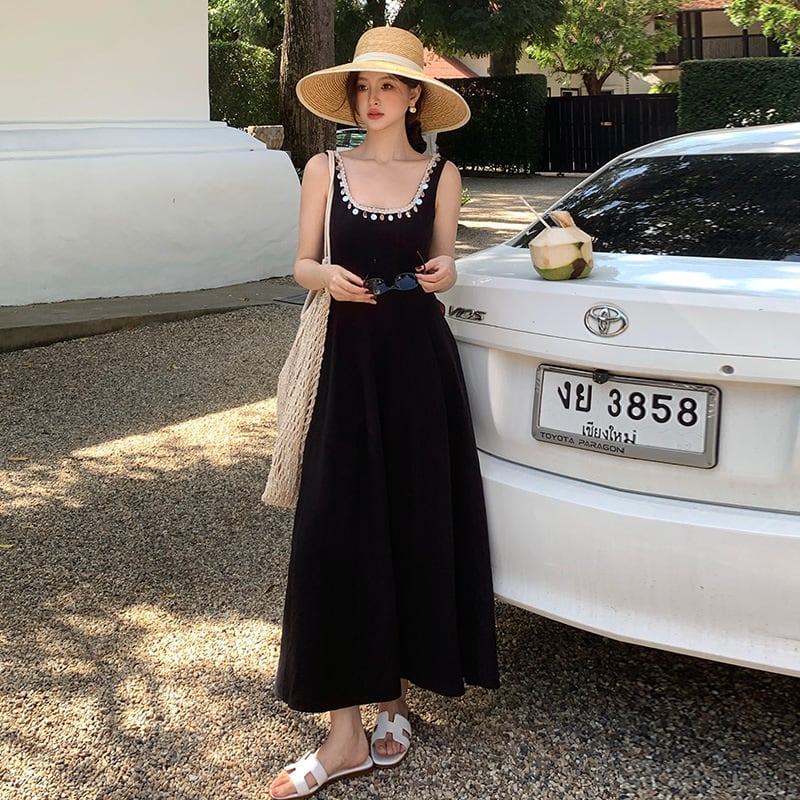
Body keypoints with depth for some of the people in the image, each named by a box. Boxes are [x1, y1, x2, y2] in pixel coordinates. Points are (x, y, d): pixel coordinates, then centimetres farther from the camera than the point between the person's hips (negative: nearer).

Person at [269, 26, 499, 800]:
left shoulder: (441, 175, 5)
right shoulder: (324, 169, 5)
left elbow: (442, 264, 10)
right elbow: (302, 264, 8)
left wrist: (443, 271, -12)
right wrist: (328, 276, -14)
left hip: (421, 361, 1)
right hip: (349, 359, 0)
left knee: (417, 525, 4)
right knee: (337, 535, -4)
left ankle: (396, 693, 23)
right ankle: (346, 732, 3)